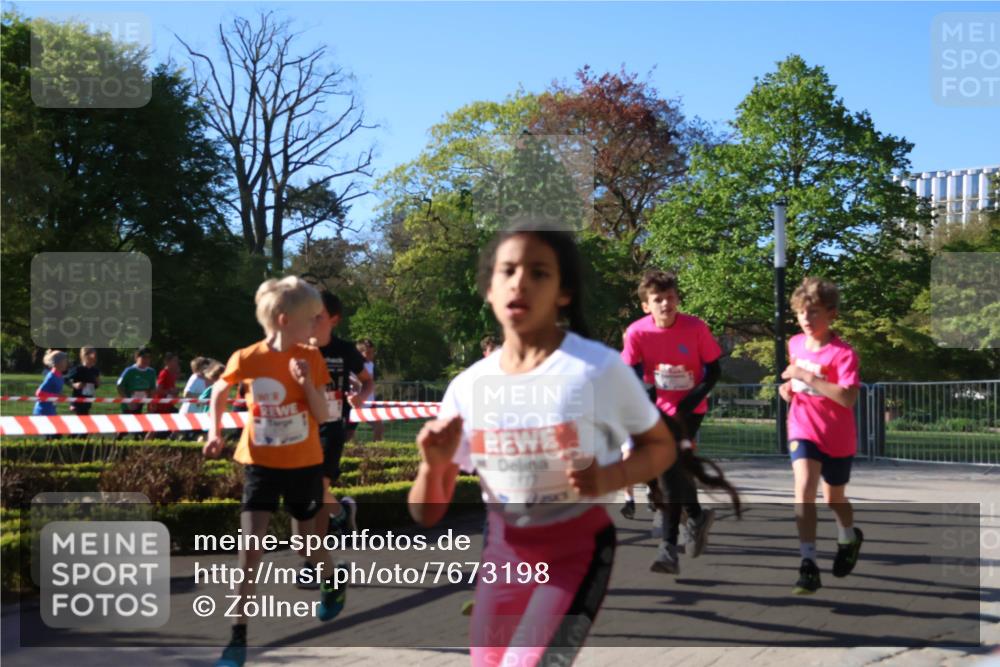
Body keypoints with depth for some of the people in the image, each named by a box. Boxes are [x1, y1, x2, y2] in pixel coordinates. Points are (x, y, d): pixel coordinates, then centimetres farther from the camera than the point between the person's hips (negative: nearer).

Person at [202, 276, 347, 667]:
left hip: (304, 465, 1)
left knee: (307, 541, 14)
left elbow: (322, 417, -6)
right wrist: (215, 432, 0)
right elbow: (220, 391, 9)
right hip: (261, 464, -1)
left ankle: (334, 586, 48)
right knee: (250, 548, -8)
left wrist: (308, 384, -21)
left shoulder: (310, 359, -7)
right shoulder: (247, 359, -10)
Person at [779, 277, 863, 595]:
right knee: (804, 488, -20)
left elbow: (848, 398, -32)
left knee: (833, 498, 17)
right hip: (803, 430, 3)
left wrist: (808, 377, -33)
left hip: (837, 437, -3)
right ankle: (808, 563, -19)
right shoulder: (795, 344, -1)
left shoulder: (843, 353, -19)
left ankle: (849, 538, 50)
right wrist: (788, 386, 0)